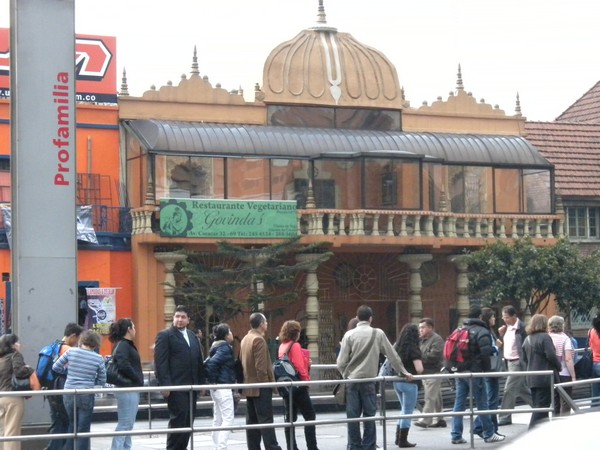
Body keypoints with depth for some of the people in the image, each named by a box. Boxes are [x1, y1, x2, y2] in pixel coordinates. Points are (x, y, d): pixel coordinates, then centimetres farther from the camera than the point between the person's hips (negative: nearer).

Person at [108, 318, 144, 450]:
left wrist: (139, 381, 4)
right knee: (124, 423, -8)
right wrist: (138, 379, -14)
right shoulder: (123, 345, -13)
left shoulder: (127, 345, 16)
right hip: (127, 389, -10)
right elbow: (123, 365, -24)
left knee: (128, 424, 13)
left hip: (132, 388, 10)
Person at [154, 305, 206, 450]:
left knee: (188, 420, 6)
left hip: (192, 387, 7)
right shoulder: (165, 335, -2)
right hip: (176, 387, -7)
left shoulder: (193, 337, 19)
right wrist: (165, 385, -17)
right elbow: (160, 362, -10)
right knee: (178, 419, -9)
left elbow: (199, 362, 20)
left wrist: (201, 382, 10)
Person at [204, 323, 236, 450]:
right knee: (228, 419, -9)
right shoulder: (225, 348, -14)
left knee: (218, 419, 12)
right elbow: (211, 363, -25)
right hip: (223, 387, -10)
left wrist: (212, 380, 11)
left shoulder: (217, 347, 14)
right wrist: (214, 380, -15)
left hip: (217, 387, 10)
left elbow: (207, 364, 14)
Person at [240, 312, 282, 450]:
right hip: (260, 387, -9)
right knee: (266, 420, -8)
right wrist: (266, 384, -14)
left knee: (252, 421, 8)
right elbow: (261, 366, -19)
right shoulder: (259, 340, -15)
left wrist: (247, 380, 17)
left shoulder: (245, 339, 12)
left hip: (249, 386, 9)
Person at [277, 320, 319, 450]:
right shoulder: (295, 346, -13)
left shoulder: (282, 346, 10)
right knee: (310, 415, -1)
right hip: (298, 385, -8)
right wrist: (306, 379, -6)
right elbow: (300, 366, -18)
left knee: (290, 417, 8)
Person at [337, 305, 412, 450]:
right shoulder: (378, 334, -1)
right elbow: (392, 355, 5)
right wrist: (403, 372, 17)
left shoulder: (349, 334, -2)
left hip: (351, 380, 1)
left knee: (353, 416, 6)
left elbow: (341, 363, -3)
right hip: (369, 381, -1)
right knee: (369, 416, 5)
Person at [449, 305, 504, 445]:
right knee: (482, 404, 1)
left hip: (460, 371, 7)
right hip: (474, 372, -7)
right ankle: (489, 434, 7)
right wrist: (487, 369, -7)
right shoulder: (482, 331, -9)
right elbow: (486, 352, -17)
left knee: (459, 403, 6)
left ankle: (456, 435, 4)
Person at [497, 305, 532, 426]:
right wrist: (501, 334, 0)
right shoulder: (507, 328, 10)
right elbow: (504, 344, 18)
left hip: (518, 363, -9)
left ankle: (504, 418, -1)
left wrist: (522, 363, -20)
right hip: (509, 362, 9)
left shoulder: (521, 328, -16)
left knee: (509, 390, -7)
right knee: (522, 390, 16)